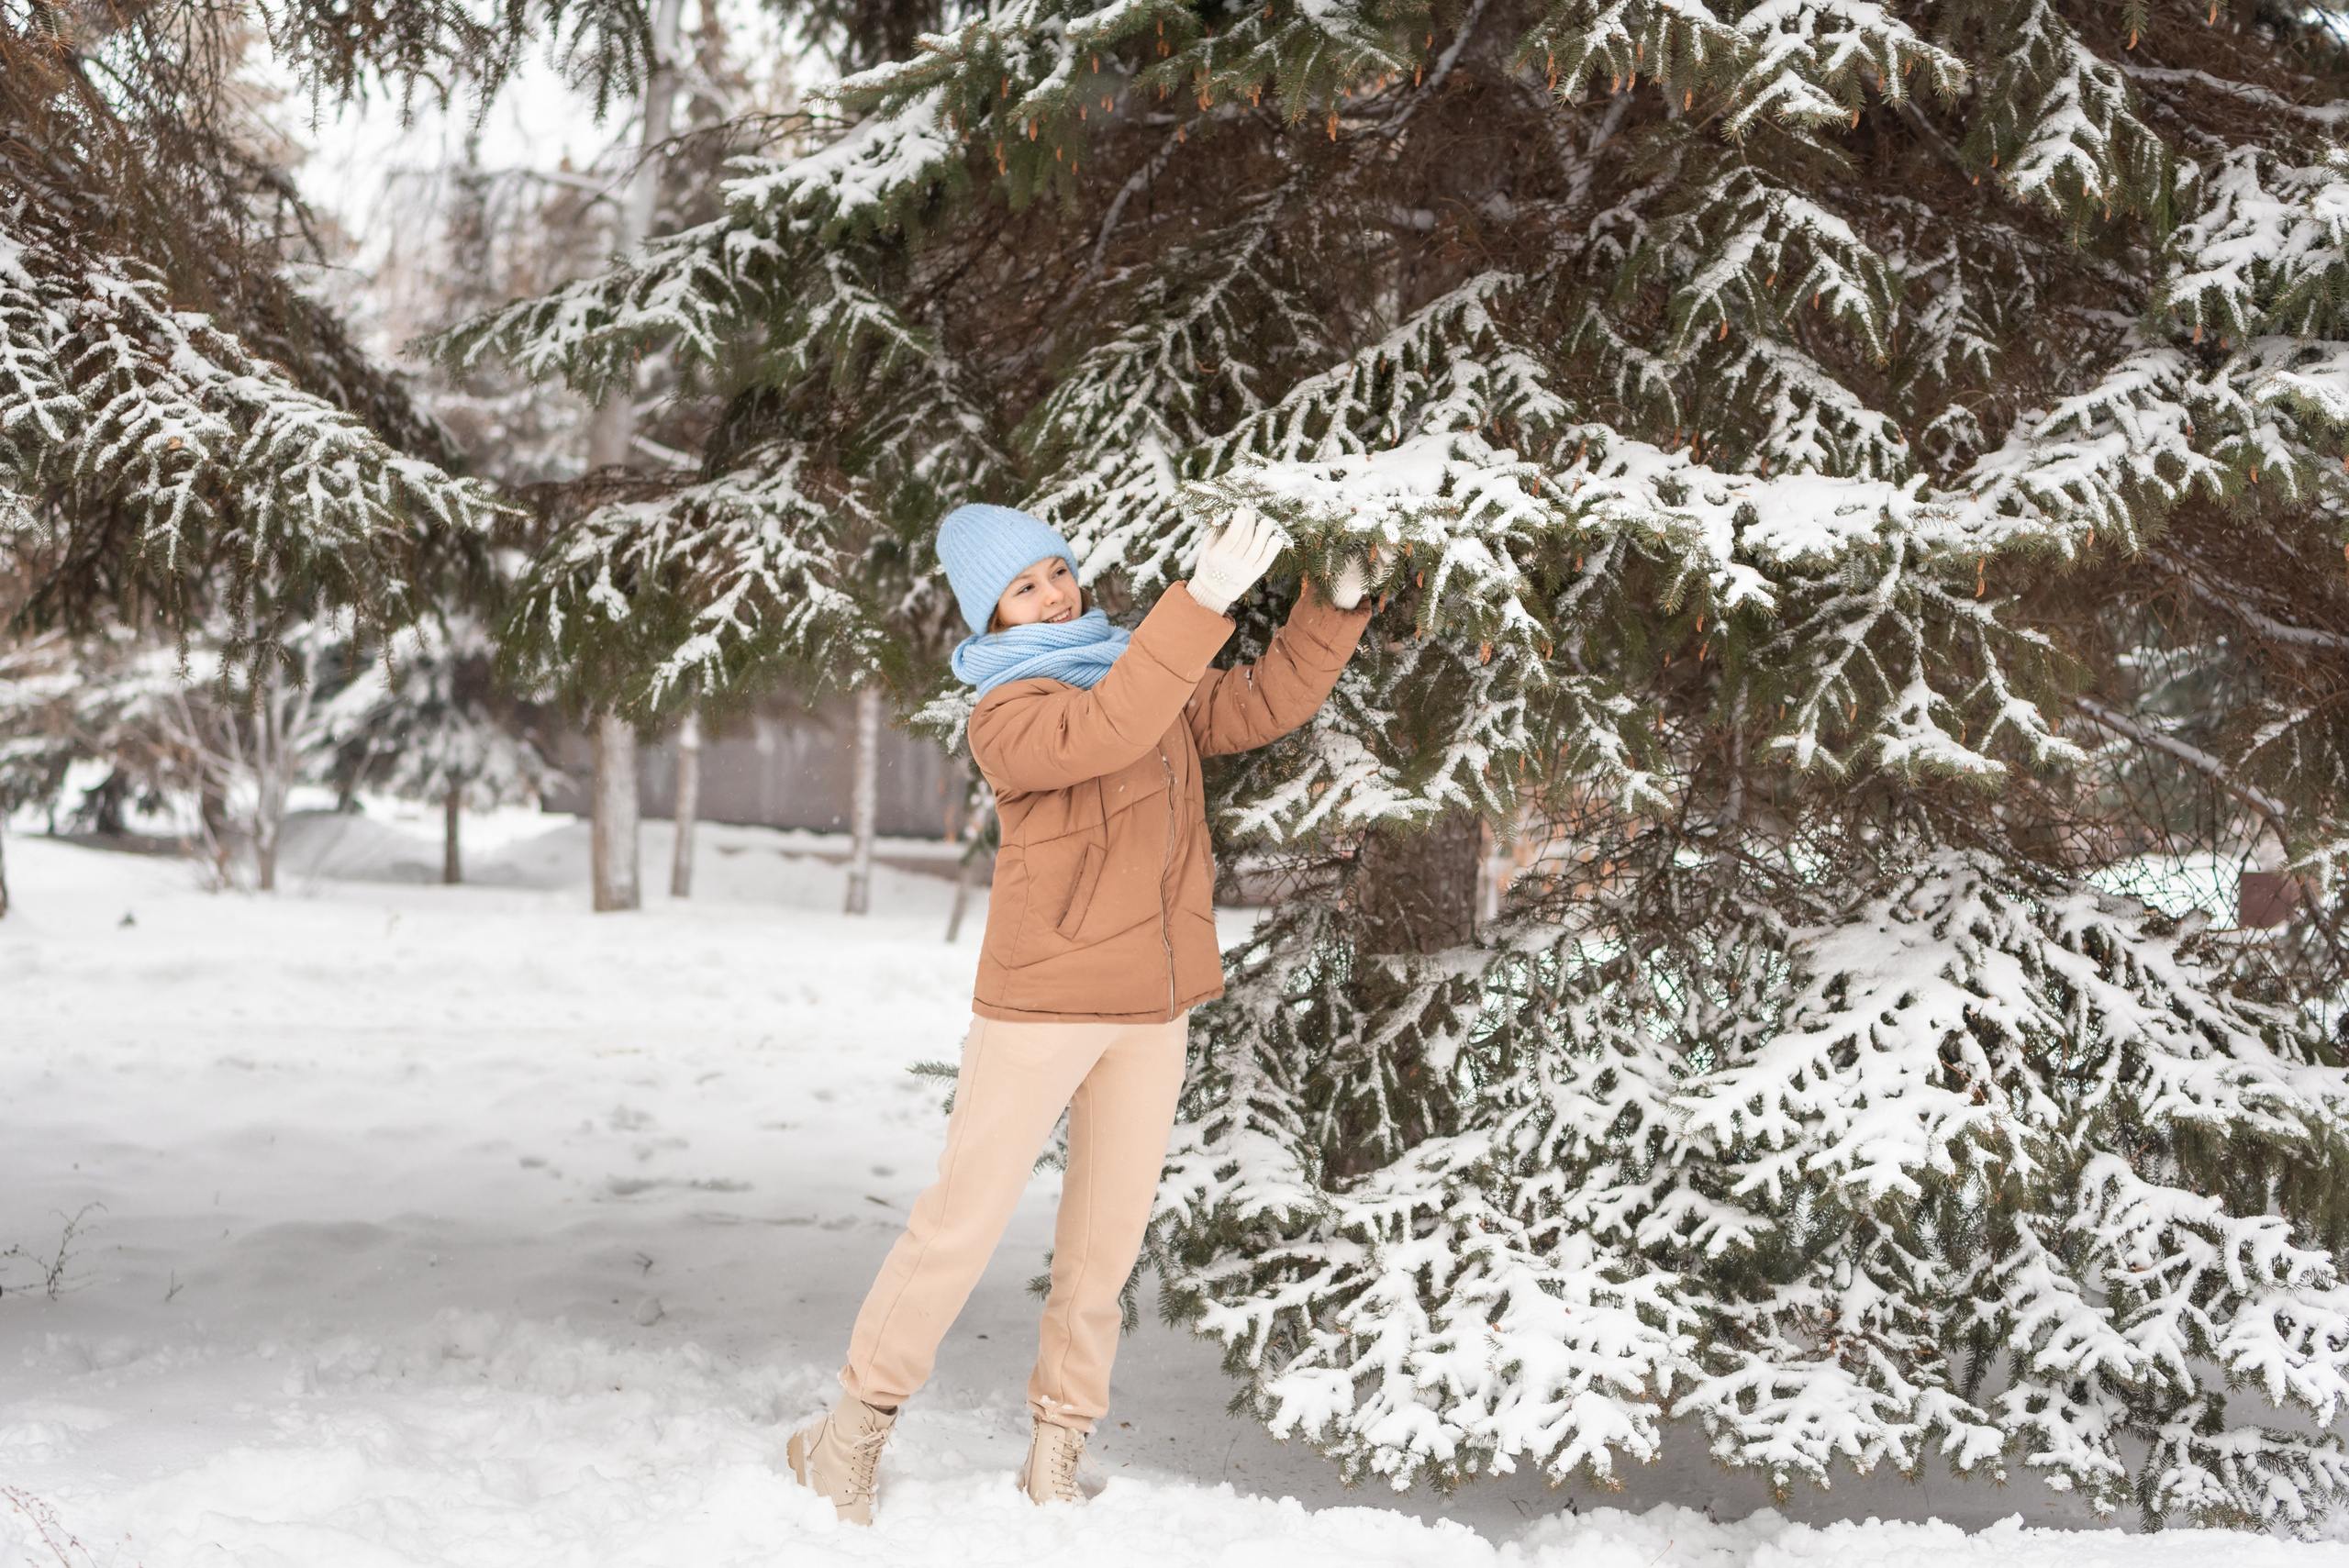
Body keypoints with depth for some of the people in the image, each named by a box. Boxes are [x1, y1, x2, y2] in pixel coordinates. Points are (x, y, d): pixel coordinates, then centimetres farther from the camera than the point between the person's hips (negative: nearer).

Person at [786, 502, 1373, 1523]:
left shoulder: (1149, 673, 12)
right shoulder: (1007, 717, -11)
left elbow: (1266, 704, 13)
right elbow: (1107, 732, -30)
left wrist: (1336, 606, 1)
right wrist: (1205, 598, -37)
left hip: (1152, 1008, 6)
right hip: (1039, 1005, -6)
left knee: (1106, 1237, 10)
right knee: (963, 1220, -1)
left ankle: (1058, 1450, 23)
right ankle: (853, 1432, 14)